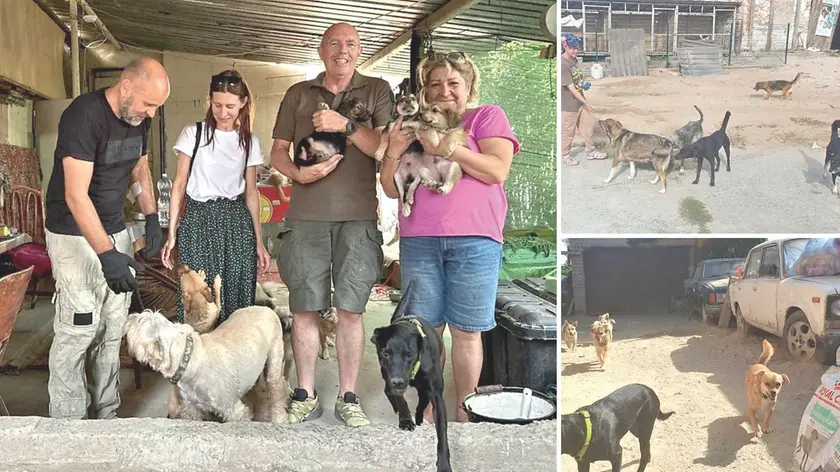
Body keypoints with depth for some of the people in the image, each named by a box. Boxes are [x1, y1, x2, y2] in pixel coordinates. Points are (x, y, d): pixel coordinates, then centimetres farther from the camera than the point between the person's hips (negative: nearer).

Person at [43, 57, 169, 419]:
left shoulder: (138, 118, 1)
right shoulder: (84, 115, -22)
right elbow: (76, 196, -27)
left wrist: (152, 219, 6)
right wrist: (107, 254, -32)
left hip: (115, 230, 7)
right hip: (74, 234, -7)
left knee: (113, 328, 8)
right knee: (78, 328, -7)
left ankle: (107, 415, 18)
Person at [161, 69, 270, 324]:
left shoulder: (250, 142, 7)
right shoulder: (193, 133, -1)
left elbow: (251, 192, 10)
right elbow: (179, 185, 1)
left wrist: (259, 242, 8)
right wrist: (171, 234, -4)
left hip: (237, 222, 2)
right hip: (198, 219, -2)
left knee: (237, 297, 3)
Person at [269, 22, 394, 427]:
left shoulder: (377, 91, 9)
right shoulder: (298, 94, 15)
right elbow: (277, 151, 14)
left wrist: (346, 126, -13)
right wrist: (299, 174, -6)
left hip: (358, 216, -1)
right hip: (305, 215, 2)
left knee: (351, 310, 0)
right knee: (303, 310, 3)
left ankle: (348, 398, 13)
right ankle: (305, 396, 16)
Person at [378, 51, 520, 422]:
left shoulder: (487, 117, 8)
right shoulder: (414, 127, 19)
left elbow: (498, 171, -7)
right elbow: (391, 189, 14)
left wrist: (448, 149, -15)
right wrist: (394, 152, -4)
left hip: (474, 241, -3)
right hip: (418, 241, 3)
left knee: (465, 331, 1)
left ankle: (464, 412, 13)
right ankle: (427, 407, 15)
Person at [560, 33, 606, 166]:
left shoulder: (574, 59, 2)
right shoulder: (562, 64, -25)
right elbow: (571, 88, -25)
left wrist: (584, 85, 3)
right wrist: (585, 102, -23)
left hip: (580, 100, 8)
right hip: (569, 104, -8)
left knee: (589, 124, 15)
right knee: (568, 131, 8)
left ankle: (591, 151, 31)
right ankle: (565, 155, 28)